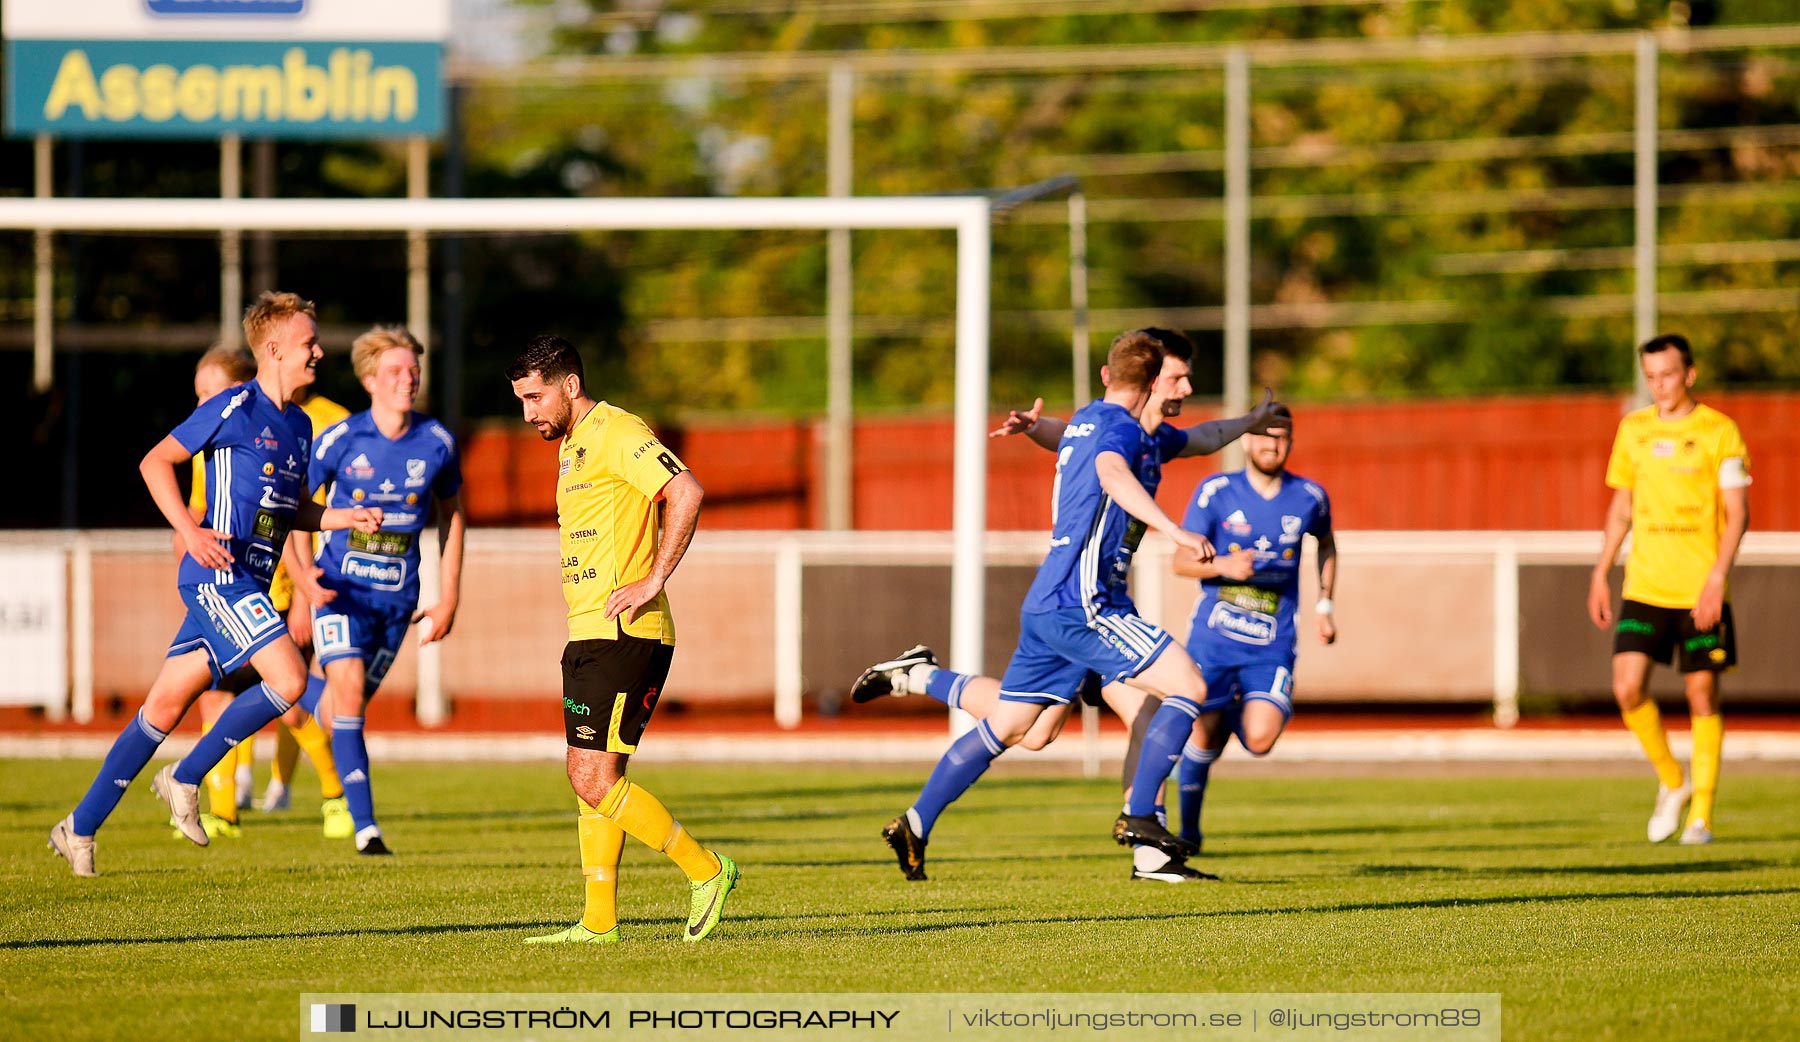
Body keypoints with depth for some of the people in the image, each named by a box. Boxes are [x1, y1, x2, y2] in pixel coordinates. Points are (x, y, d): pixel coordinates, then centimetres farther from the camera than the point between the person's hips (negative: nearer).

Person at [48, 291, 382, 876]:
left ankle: (81, 827, 13)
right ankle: (185, 780, -5)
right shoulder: (236, 407, -9)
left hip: (247, 584, 8)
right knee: (288, 679, -19)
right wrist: (190, 531, -19)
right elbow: (155, 462, -7)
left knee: (165, 706, 8)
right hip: (220, 576, -8)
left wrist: (346, 519, 12)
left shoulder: (298, 425, 17)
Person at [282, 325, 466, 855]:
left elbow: (451, 513, 12)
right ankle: (365, 827, -18)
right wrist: (302, 571, -15)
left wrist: (450, 598, 9)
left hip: (397, 597, 3)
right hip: (340, 590, -3)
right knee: (348, 696, -19)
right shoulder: (340, 441, -11)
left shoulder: (436, 443, -3)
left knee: (345, 702, 10)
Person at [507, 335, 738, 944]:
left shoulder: (616, 433, -11)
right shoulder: (573, 445, 20)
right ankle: (599, 923, 12)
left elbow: (687, 493, -24)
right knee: (591, 780, 9)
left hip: (624, 636, -10)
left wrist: (652, 582, -22)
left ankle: (706, 871, -2)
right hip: (589, 637, 10)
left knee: (595, 781, -12)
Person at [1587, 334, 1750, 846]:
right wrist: (1601, 574, 13)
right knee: (1627, 687, -9)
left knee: (1702, 694, -1)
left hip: (1701, 591, -4)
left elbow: (1737, 511, -8)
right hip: (1644, 587, 4)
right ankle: (1671, 782, 14)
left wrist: (1716, 578, -19)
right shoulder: (1633, 429, 9)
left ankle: (1701, 816, 7)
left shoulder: (1719, 431, -5)